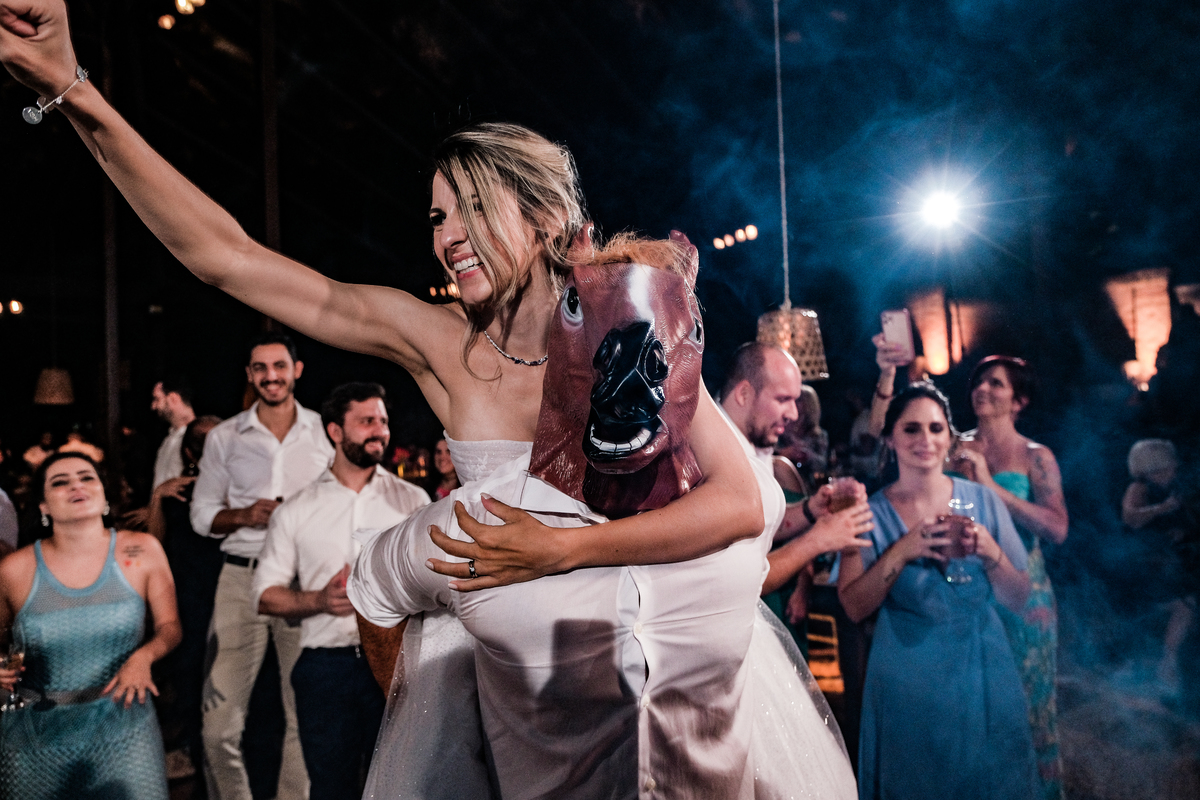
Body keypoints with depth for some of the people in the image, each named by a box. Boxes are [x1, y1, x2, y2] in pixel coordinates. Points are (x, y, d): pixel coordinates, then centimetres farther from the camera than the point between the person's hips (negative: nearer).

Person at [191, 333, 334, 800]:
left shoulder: (325, 432, 6)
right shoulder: (224, 437, 8)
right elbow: (202, 515, 10)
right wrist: (244, 515, -9)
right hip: (242, 577, 1)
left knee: (306, 713, 6)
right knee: (220, 721, -2)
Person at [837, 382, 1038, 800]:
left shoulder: (982, 500, -2)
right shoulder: (872, 513, -6)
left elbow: (1017, 599, -1)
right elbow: (854, 607, -12)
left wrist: (990, 551, -19)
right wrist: (902, 552, -23)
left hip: (982, 672, 2)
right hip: (907, 682, -1)